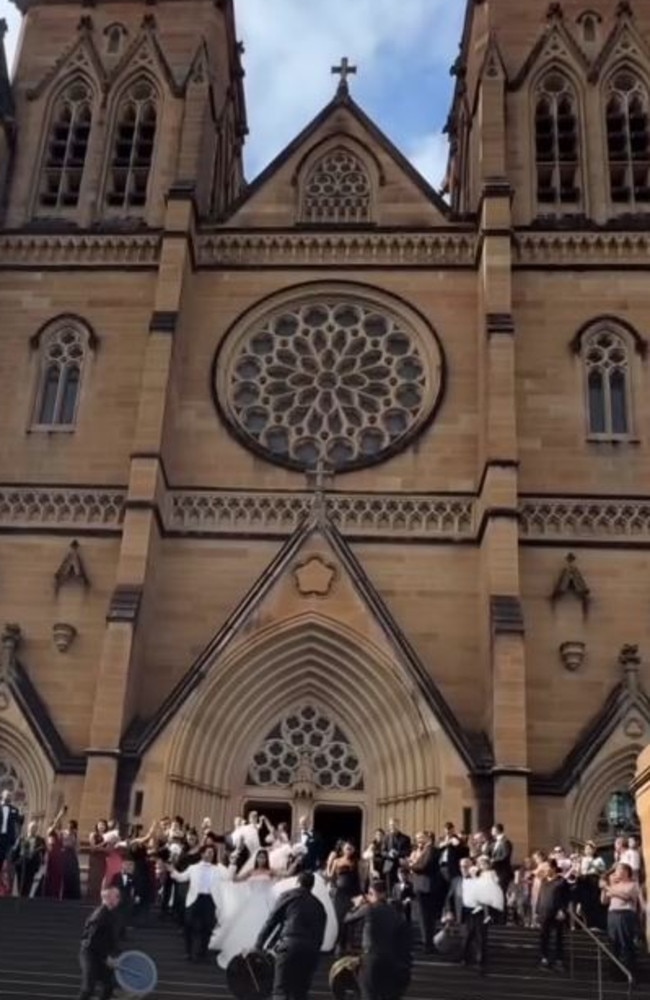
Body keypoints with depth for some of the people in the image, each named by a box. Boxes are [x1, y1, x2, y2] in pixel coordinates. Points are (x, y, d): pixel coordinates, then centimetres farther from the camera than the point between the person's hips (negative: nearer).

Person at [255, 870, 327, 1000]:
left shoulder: (288, 896, 12)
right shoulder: (319, 906, 24)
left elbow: (271, 921, 6)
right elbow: (320, 936, 19)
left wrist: (258, 946, 6)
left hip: (289, 946, -4)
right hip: (311, 950, 4)